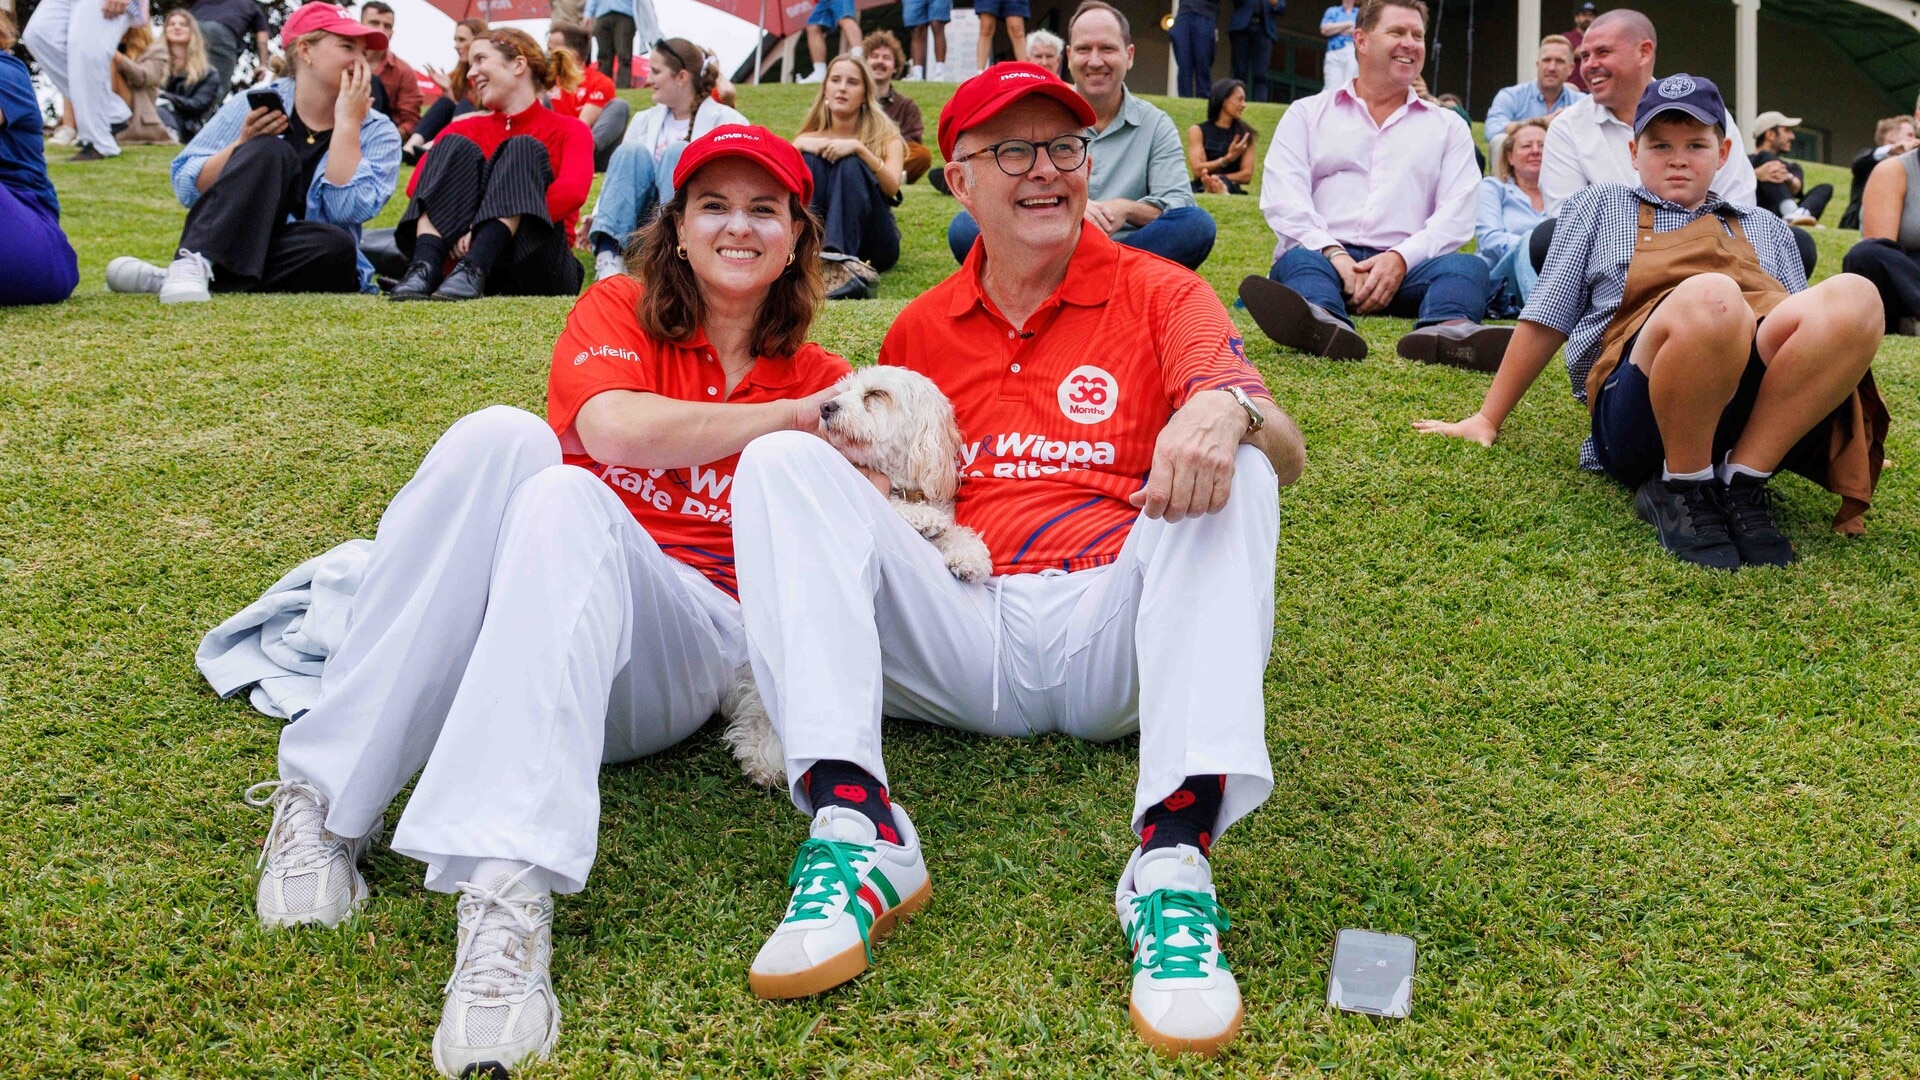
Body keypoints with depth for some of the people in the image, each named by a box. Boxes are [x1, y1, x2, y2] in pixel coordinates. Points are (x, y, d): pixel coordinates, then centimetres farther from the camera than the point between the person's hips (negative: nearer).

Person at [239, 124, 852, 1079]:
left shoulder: (817, 382, 14)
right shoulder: (619, 309, 10)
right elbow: (611, 426, -12)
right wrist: (786, 421, -12)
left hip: (687, 647, -1)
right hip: (518, 618, 1)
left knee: (565, 498, -33)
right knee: (503, 438, -29)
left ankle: (508, 894, -52)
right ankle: (324, 801, -27)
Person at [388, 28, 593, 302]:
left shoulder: (569, 131, 6)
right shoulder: (468, 129, 16)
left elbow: (573, 190, -16)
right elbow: (417, 184, -1)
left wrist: (494, 226, -24)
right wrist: (454, 226, -20)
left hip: (537, 272, -2)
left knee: (524, 149, -18)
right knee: (456, 146, -11)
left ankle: (472, 270, -40)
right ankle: (425, 268, -35)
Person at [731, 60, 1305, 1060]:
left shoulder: (1158, 294, 8)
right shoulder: (919, 330, 17)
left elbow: (1285, 453, -6)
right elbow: (890, 496, 26)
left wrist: (1230, 411, -30)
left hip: (1111, 636, -2)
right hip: (962, 633, 2)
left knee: (1232, 476, -27)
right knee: (785, 460, -14)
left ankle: (1174, 856, -41)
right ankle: (856, 829, -33)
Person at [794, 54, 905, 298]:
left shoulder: (885, 136, 9)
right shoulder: (810, 139, 14)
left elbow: (892, 188, -13)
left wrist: (859, 149, -25)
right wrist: (798, 147, -19)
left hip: (869, 246, -1)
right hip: (819, 238, 1)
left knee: (850, 165, -24)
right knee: (809, 160, -18)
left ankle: (840, 265, -48)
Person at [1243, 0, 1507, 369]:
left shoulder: (1448, 127, 22)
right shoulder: (1308, 113, 18)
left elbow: (1456, 213, 7)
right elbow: (1282, 198, 2)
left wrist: (1401, 258, -12)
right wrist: (1333, 254, -15)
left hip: (1406, 267, 2)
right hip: (1323, 254, -1)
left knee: (1466, 267, -27)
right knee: (1299, 260, -34)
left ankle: (1448, 330, -63)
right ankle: (1322, 322, -70)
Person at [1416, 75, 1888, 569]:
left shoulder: (1766, 230, 35)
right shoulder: (1602, 206, 27)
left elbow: (1810, 324, 33)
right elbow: (1547, 318, 21)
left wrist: (1856, 440, 25)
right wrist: (1487, 420, 16)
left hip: (1770, 424, 3)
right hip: (1641, 413, -3)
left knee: (1852, 295, -29)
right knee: (1710, 295, -38)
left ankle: (1742, 483, -23)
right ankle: (1683, 489, -19)